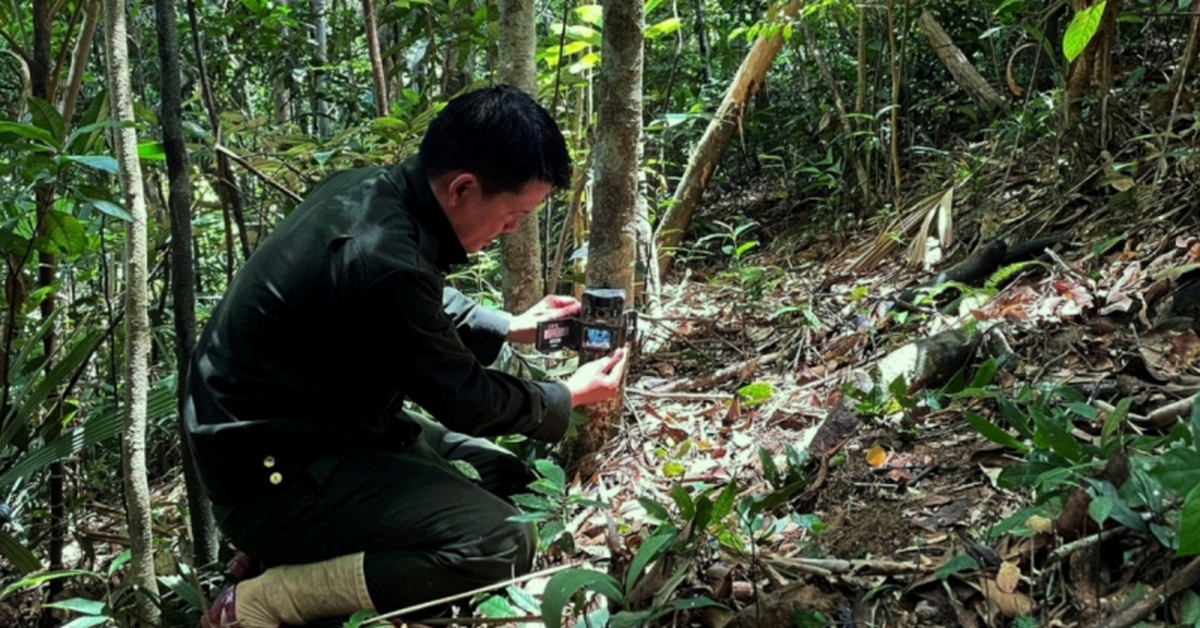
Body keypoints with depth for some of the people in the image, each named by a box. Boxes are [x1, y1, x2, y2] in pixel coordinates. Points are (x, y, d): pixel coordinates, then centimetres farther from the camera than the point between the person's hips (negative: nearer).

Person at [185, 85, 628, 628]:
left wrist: (509, 327, 20)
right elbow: (463, 400, -14)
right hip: (273, 474, -10)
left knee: (508, 478, 13)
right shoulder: (382, 261, -30)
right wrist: (569, 397, 1)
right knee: (501, 545, -23)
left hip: (315, 426, 10)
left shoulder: (370, 191, -2)